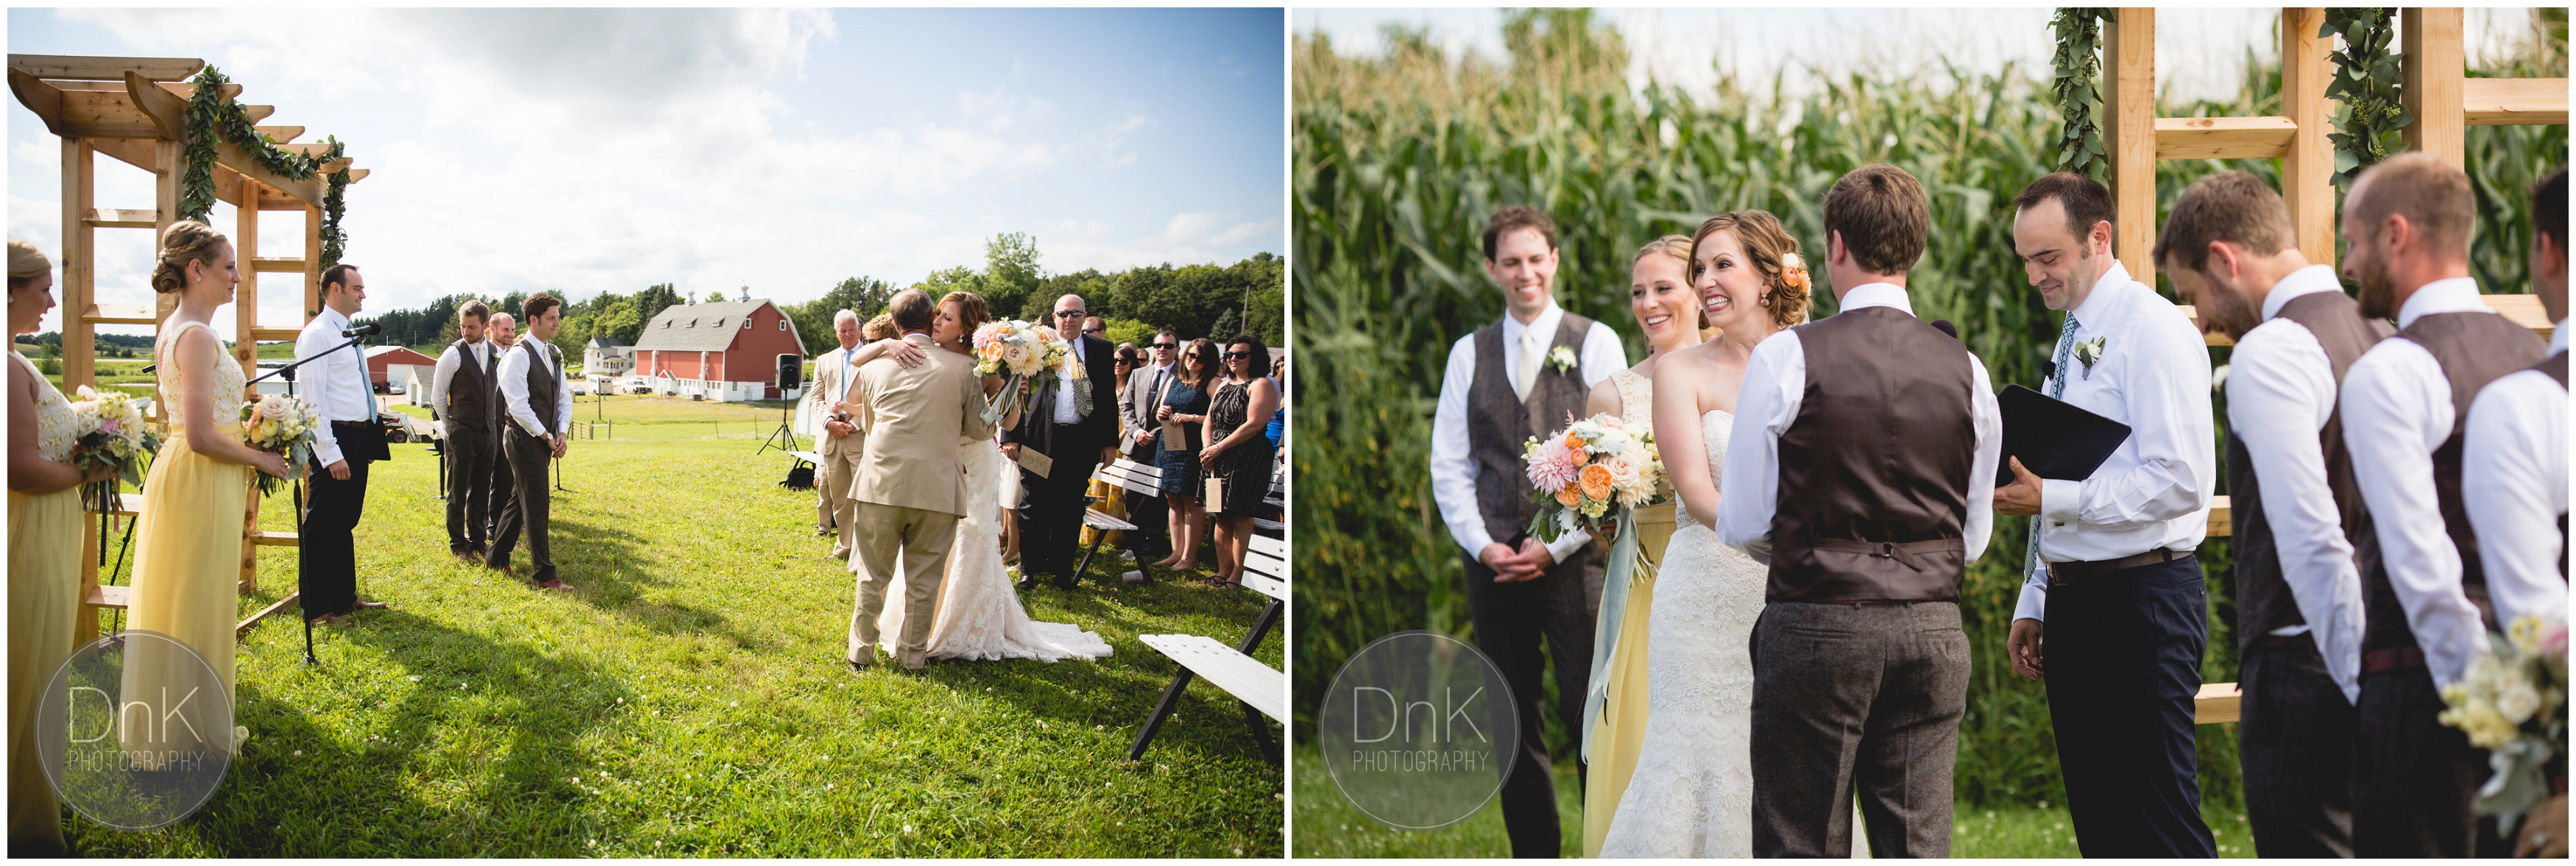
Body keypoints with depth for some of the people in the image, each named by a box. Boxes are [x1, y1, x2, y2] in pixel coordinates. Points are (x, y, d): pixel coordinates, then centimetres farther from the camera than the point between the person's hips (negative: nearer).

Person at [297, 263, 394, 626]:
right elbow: (313, 398, -18)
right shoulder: (317, 334, -13)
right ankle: (316, 609, 6)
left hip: (359, 438, 9)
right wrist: (330, 454, -22)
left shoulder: (348, 334, 16)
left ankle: (344, 596, 29)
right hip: (335, 437, -9)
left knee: (346, 523, 18)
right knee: (321, 527, -1)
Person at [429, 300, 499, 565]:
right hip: (461, 432, -5)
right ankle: (458, 544, 11)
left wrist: (492, 422, 15)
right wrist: (451, 426, 4)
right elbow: (437, 397, -3)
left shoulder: (495, 354, 7)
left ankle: (478, 540, 22)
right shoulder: (452, 355, -9)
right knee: (458, 492, 2)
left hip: (488, 431, 5)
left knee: (481, 490, 12)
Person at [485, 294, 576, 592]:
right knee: (537, 506, -6)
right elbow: (518, 406, -18)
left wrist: (561, 433, 0)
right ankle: (544, 575, -1)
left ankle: (496, 558, 30)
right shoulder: (519, 355, -14)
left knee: (521, 500, 16)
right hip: (525, 438, -8)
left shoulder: (554, 354, 11)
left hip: (545, 440, 8)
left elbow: (564, 397, 14)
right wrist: (547, 437, -14)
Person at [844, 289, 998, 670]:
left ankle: (860, 651, 24)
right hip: (937, 486, -1)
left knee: (873, 575, 15)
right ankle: (912, 655, 20)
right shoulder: (962, 367, -1)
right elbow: (979, 430, 8)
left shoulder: (874, 367, 6)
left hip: (881, 483, 1)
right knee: (924, 581, 11)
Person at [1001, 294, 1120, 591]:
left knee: (1070, 510, 7)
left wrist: (1109, 441, 4)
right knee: (1035, 508, 5)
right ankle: (1030, 568, 19)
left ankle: (1062, 570, 19)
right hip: (1039, 439, -1)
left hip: (1082, 442, 1)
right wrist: (1011, 436, -6)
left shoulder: (1101, 349, 9)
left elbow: (1109, 397, 9)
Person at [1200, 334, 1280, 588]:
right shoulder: (1224, 385, 20)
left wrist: (1218, 448, -14)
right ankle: (1223, 573, 13)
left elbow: (1254, 424, -15)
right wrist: (1207, 448, -2)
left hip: (1246, 460, -8)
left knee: (1240, 519, -6)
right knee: (1221, 518, 7)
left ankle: (1237, 577, -3)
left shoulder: (1262, 385, -5)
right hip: (1217, 461, 8)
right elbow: (1209, 420, 18)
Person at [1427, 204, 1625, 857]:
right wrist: (1484, 546, -5)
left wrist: (1554, 547, -10)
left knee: (1592, 715, -6)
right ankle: (1533, 853, 17)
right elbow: (1448, 467, 10)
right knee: (1512, 724, 7)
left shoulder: (1596, 343, 4)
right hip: (1493, 562, 3)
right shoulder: (1469, 354, 12)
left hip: (1574, 559, -3)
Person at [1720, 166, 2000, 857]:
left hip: (1816, 625, -4)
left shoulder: (1787, 356, -8)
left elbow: (1741, 522, -5)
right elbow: (1974, 536, 12)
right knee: (1919, 843, 9)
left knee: (1801, 844, 3)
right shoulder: (1966, 370, 5)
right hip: (1932, 629, 4)